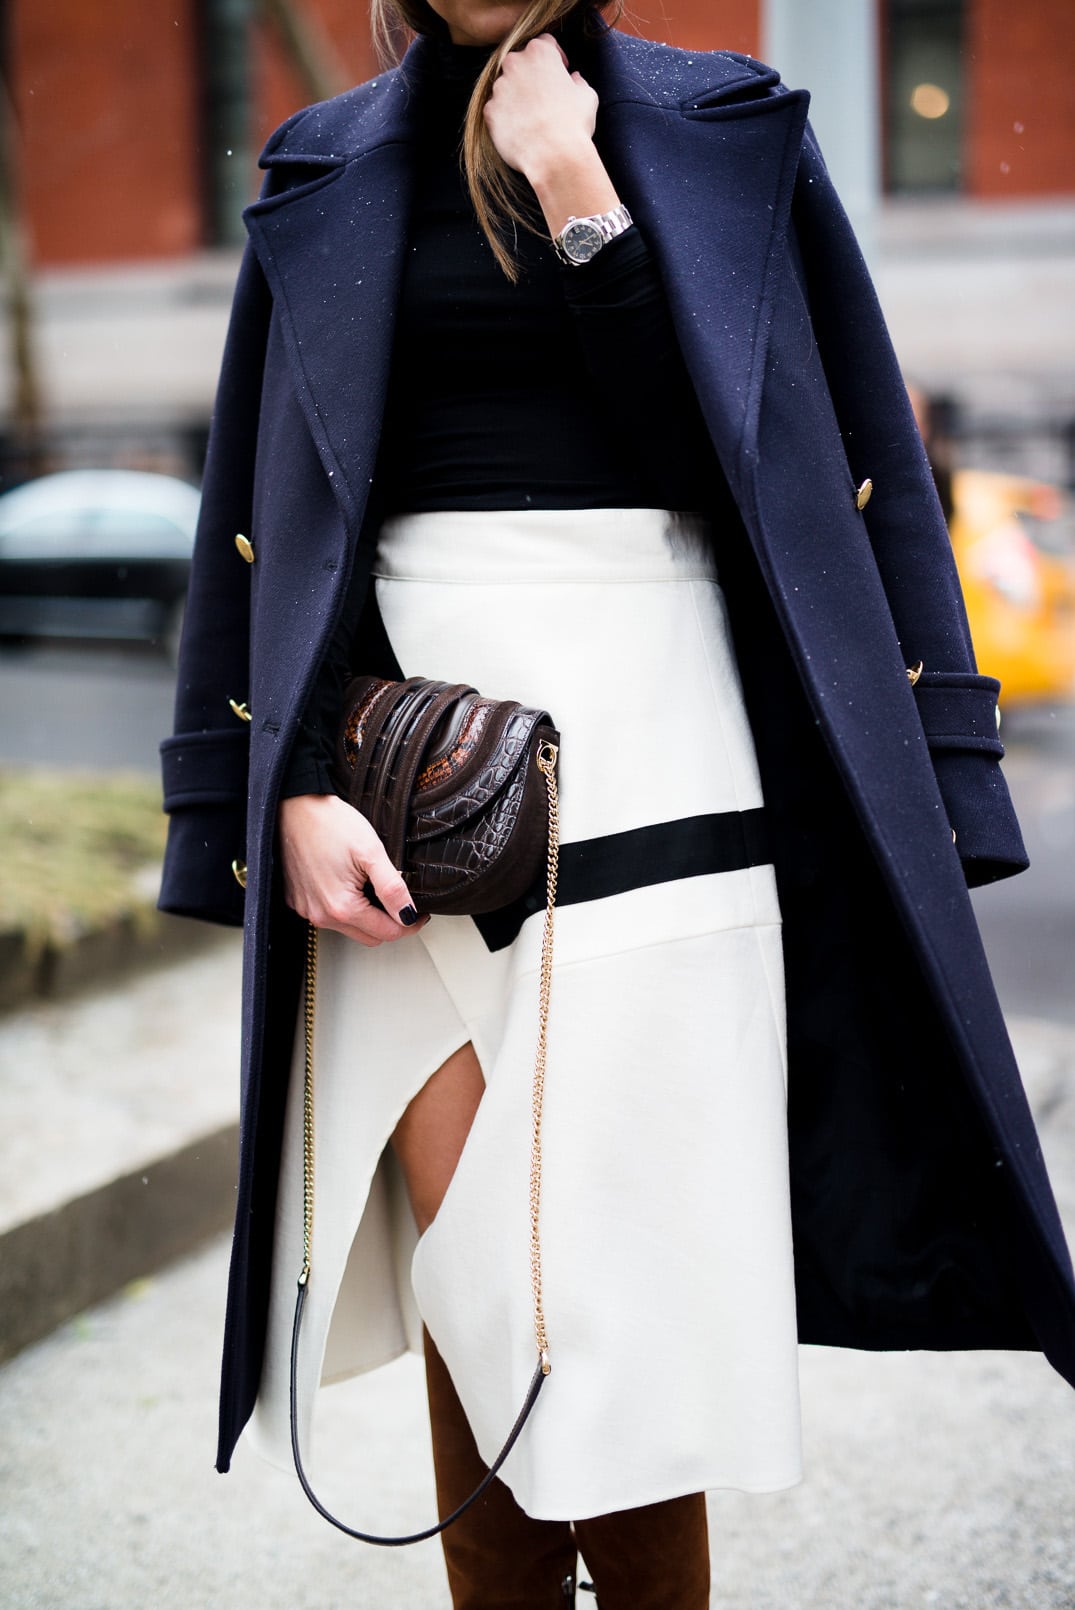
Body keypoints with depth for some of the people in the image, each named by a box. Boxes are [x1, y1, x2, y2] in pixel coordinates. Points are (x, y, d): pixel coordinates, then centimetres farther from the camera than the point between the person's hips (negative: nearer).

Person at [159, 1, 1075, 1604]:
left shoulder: (724, 133, 7)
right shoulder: (329, 170, 12)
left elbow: (728, 432, -4)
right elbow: (263, 510, 8)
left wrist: (577, 192, -10)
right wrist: (295, 784, -3)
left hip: (653, 733, -2)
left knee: (626, 1257, -3)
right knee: (467, 1262, 0)